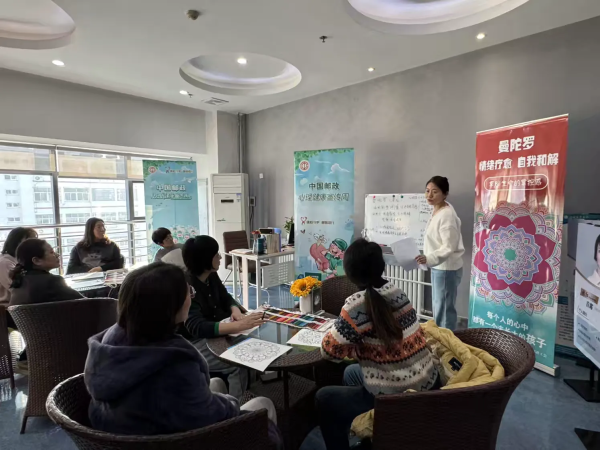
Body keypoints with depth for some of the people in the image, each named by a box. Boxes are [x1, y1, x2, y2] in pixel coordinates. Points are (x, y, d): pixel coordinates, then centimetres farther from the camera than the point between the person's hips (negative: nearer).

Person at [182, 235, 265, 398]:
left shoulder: (211, 276, -2)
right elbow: (196, 327, -35)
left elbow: (226, 298, 11)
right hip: (193, 343, -7)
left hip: (213, 333, 8)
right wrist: (239, 326, -45)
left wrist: (236, 311, -13)